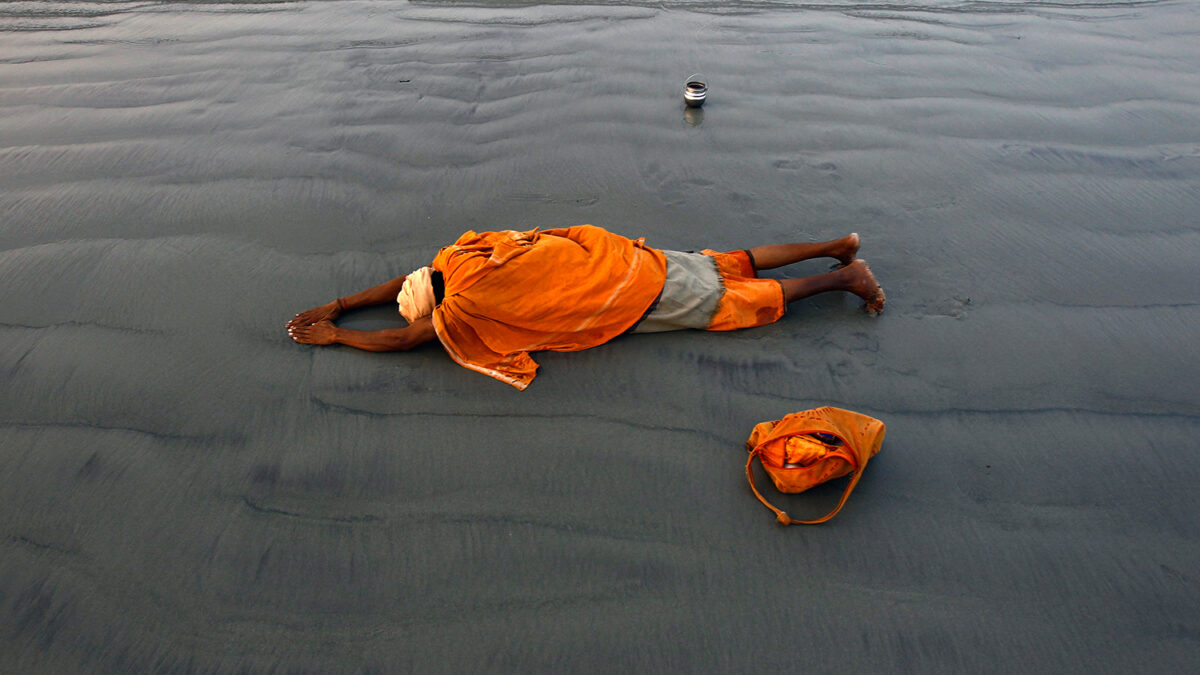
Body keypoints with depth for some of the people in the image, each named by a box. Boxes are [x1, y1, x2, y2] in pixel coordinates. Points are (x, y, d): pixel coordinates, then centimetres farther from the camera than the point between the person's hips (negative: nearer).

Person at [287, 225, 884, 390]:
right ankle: (833, 247, 23)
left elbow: (402, 338, -11)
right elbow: (405, 283, 17)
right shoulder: (460, 257, 3)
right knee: (727, 266, 16)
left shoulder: (469, 301, -20)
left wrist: (334, 336, 1)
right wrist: (336, 304, 17)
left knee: (750, 302, 3)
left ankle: (845, 276, 11)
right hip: (624, 259, 7)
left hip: (634, 295, -7)